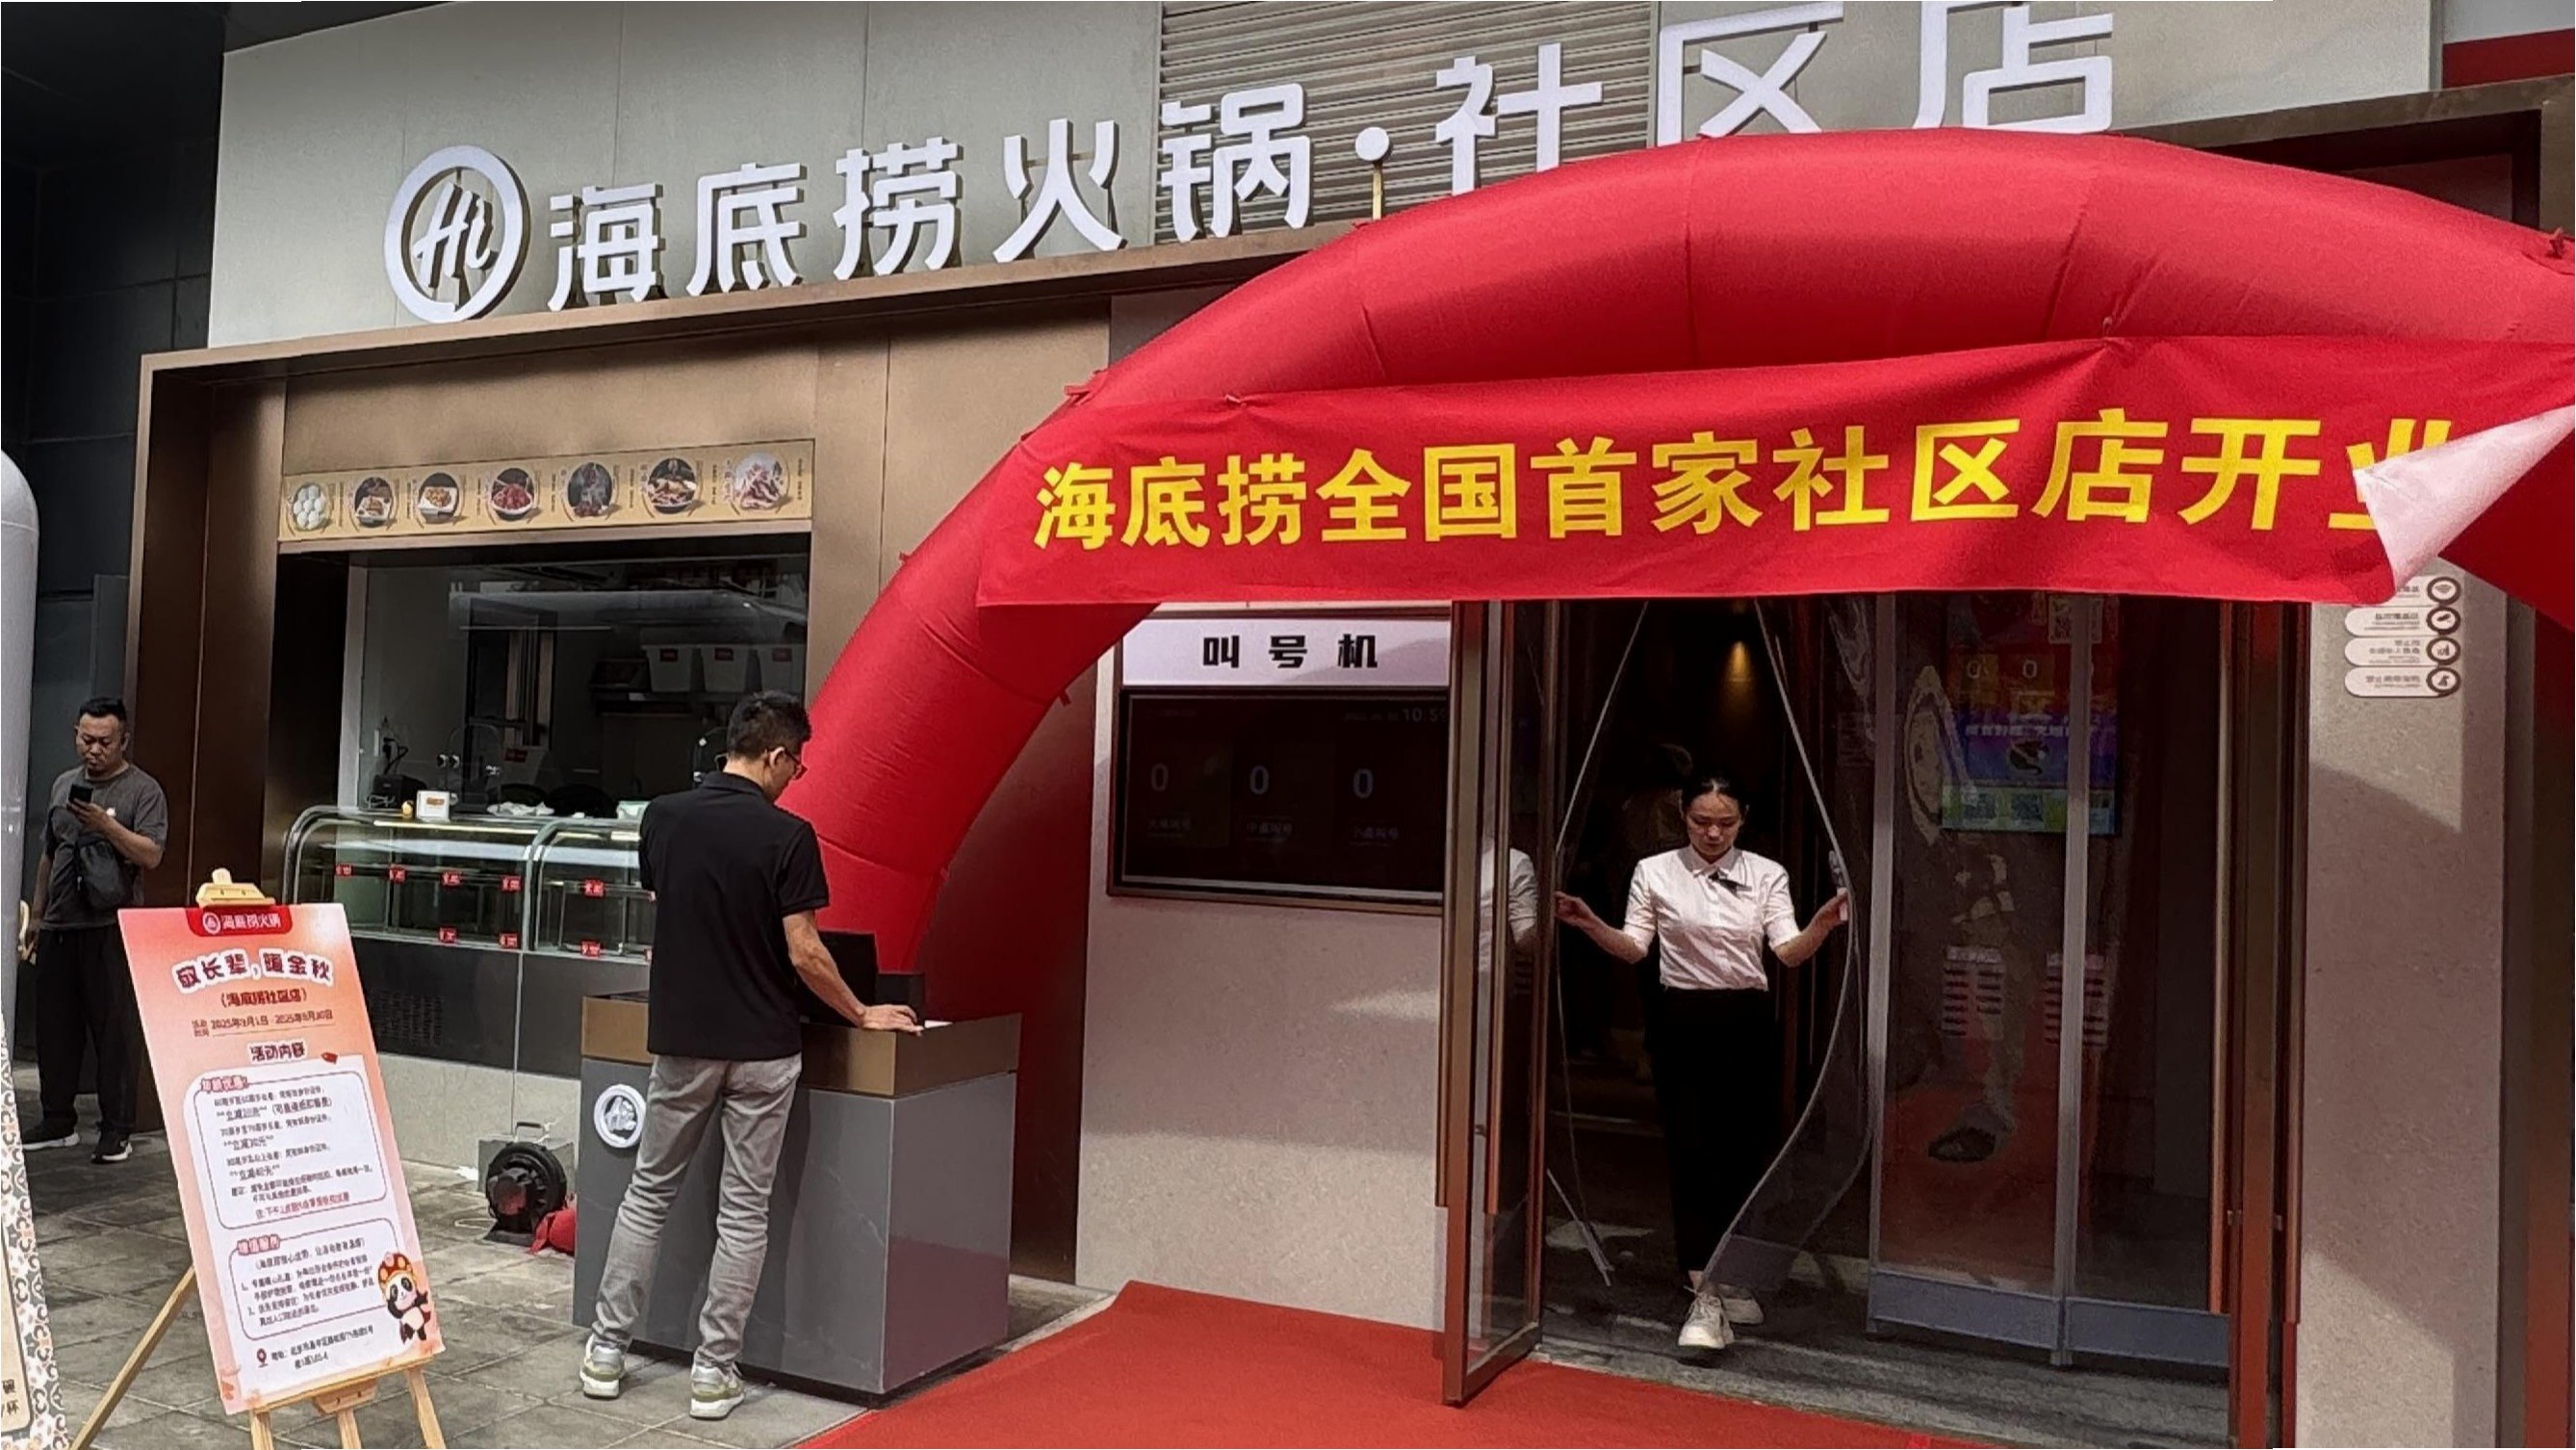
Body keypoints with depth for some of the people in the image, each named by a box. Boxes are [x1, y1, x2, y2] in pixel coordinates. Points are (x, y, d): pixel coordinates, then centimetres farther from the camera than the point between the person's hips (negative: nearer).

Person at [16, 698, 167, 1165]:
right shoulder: (64, 784, 16)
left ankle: (117, 1131, 2)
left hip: (110, 929, -6)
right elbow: (49, 855, 23)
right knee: (53, 1028, 11)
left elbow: (151, 855, -13)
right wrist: (35, 916, 22)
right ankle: (57, 1122, 22)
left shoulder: (143, 790, -3)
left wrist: (106, 825, -25)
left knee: (115, 1033, -3)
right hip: (58, 927, 6)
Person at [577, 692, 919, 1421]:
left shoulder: (662, 817, 0)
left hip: (680, 1038, 4)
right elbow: (803, 954, -14)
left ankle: (607, 1349, 20)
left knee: (649, 1191, 18)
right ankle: (714, 1368, 10)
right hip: (762, 1047, -4)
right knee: (743, 1209, 6)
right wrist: (862, 1014, 1)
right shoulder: (787, 835, -14)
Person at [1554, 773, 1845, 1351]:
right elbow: (1632, 948, 0)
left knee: (1742, 1155, 8)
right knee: (1691, 1155, -7)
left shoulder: (1767, 875, 6)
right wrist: (1589, 925, -18)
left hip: (1747, 1023, 2)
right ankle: (1705, 1300, -6)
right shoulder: (1655, 873, 3)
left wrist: (1823, 924, -24)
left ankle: (1731, 1281, 26)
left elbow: (1789, 952, -5)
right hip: (1685, 1022, -2)